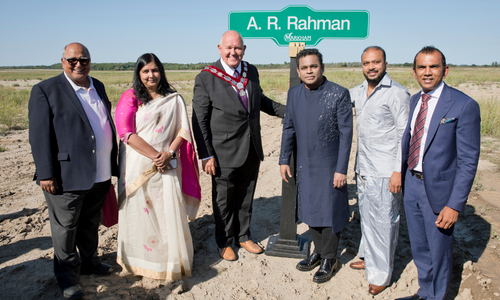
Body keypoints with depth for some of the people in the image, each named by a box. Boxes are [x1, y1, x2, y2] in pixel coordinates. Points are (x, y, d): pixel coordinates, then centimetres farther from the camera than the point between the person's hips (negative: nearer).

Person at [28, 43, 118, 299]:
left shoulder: (98, 87, 12)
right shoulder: (45, 90, -6)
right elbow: (39, 135, -10)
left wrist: (112, 164, 15)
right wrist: (46, 173, -15)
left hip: (100, 175, 6)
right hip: (68, 175, -5)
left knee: (91, 223, 20)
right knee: (65, 228, 8)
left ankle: (89, 262, 38)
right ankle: (67, 276, 25)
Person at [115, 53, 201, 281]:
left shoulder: (174, 99, 9)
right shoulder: (130, 98, 2)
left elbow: (182, 130, 6)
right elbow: (127, 133, -7)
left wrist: (169, 154, -11)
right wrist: (155, 156, -13)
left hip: (167, 165, 1)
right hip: (139, 165, -1)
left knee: (170, 211, 2)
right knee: (139, 211, 6)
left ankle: (172, 260, 17)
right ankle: (140, 261, 23)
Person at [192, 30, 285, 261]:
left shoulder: (251, 72, 4)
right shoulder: (206, 78, -12)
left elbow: (260, 100, 21)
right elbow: (199, 121, -11)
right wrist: (206, 156, -14)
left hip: (251, 150, 5)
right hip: (224, 153, -5)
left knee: (245, 197, 19)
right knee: (223, 200, 12)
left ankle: (243, 236, 40)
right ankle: (224, 242, 33)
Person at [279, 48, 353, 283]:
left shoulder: (339, 94, -12)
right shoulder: (294, 94, 3)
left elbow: (346, 133, -12)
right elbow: (288, 128, 10)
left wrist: (341, 169, -14)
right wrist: (284, 159, 7)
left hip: (329, 166, -5)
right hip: (304, 165, 5)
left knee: (329, 211, 5)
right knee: (310, 210, 14)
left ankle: (329, 258, 24)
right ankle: (319, 251, 34)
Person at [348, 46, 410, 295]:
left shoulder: (398, 93, -11)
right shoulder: (358, 92, 9)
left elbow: (405, 135, -12)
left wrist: (398, 171, -16)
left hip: (385, 172, -7)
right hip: (363, 168, 7)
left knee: (383, 221, 1)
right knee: (367, 217, 18)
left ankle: (381, 274, 15)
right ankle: (369, 258, 36)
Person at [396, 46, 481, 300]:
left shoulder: (464, 106, -16)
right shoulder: (415, 100, 4)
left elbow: (468, 161, -16)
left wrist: (455, 205, -18)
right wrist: (401, 176, 16)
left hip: (438, 190, -6)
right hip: (412, 184, 6)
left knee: (438, 252, 13)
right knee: (419, 248, 22)